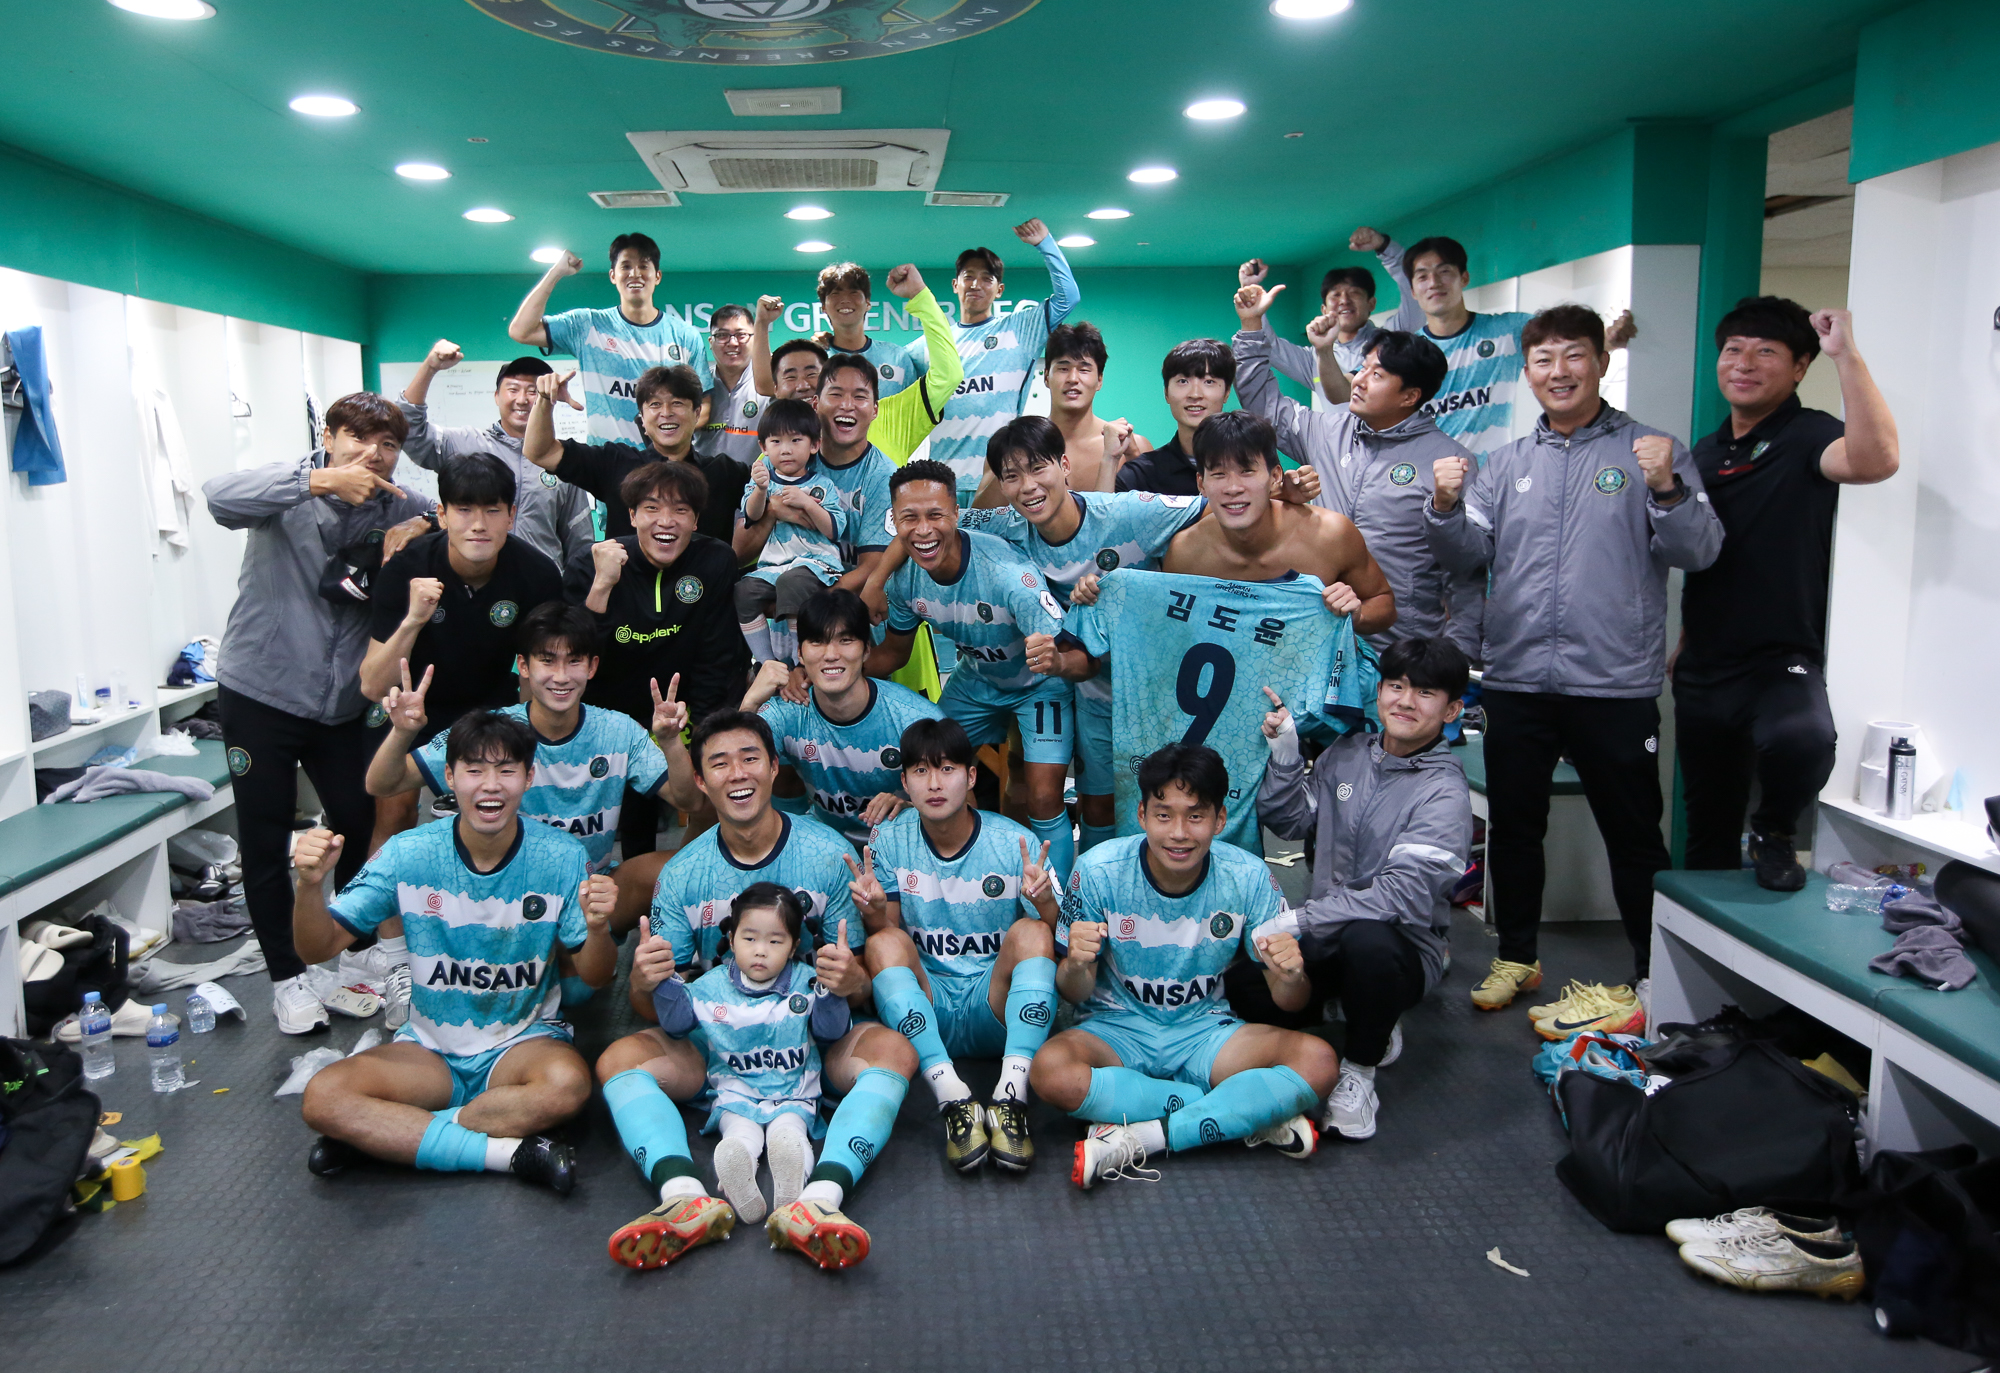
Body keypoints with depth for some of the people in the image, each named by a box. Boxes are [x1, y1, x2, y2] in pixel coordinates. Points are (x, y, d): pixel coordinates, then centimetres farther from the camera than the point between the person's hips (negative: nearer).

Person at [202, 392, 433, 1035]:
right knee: (265, 841, 5)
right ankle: (286, 976, 20)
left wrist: (418, 538, -18)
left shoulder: (398, 510, 3)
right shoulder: (290, 487, -10)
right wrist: (321, 481, -35)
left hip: (341, 703, 4)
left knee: (359, 825, 10)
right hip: (260, 691, -3)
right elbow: (220, 496, -29)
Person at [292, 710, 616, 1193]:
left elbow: (596, 978, -7)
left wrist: (597, 929, -30)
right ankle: (509, 1150, -23)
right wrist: (311, 884, -28)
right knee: (323, 1097, -24)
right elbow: (318, 948, -7)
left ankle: (389, 1136, -16)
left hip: (524, 1039, -1)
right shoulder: (410, 853, -9)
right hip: (429, 1047, 1)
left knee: (568, 1084, -34)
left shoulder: (560, 857, -11)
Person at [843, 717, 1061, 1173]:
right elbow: (885, 935, 0)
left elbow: (1057, 942, -5)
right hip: (925, 1007, 1)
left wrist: (1045, 904, -29)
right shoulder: (890, 841, -1)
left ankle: (1011, 1098, -34)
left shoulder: (1014, 843, -6)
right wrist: (873, 912, -23)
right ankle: (954, 1101, -33)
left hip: (995, 1009, -1)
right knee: (885, 944, -25)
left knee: (1031, 932, -26)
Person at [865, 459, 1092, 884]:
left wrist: (1057, 661, -63)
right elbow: (893, 652, 0)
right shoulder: (905, 577, -19)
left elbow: (1082, 660, -38)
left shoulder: (1007, 573, -37)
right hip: (975, 683, 6)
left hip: (1038, 687, -5)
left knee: (1043, 802, -16)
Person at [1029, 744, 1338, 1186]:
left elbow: (1288, 1002, -7)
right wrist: (1076, 967, -34)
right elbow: (1074, 993, -9)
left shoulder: (1249, 877, -12)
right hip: (1115, 1030, -1)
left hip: (1204, 1030, 1)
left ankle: (1139, 1140, -24)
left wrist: (1290, 976, -32)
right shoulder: (1099, 871, -16)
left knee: (1318, 1062, -25)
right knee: (1051, 1071, -35)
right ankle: (1253, 1113, -22)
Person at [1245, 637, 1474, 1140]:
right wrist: (1285, 755, -7)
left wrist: (1300, 920, -30)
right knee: (1242, 984, -19)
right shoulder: (1346, 753, 5)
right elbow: (1290, 822, 9)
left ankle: (1360, 1067, -11)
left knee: (1367, 939, -40)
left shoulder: (1444, 793, -14)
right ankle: (1362, 1017, 12)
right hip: (1327, 937, 6)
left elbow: (1401, 895, -25)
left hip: (1405, 945, -6)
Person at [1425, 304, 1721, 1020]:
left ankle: (1655, 979, 19)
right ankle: (1516, 957, 30)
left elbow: (1698, 551, -7)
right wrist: (1447, 505, -12)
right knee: (1513, 827, 13)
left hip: (1615, 684, -3)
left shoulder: (1650, 451, 1)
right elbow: (1468, 553, 6)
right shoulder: (1508, 463, 12)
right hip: (1517, 679, 4)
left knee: (1634, 837, 6)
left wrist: (1667, 489, -24)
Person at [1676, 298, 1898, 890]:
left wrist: (1845, 352, -31)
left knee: (1801, 740, -38)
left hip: (1780, 663, -6)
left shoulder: (1805, 437, -7)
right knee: (1709, 833, 12)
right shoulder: (1706, 453, 13)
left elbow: (1874, 460, -32)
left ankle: (1777, 832, -8)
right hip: (1702, 672, 6)